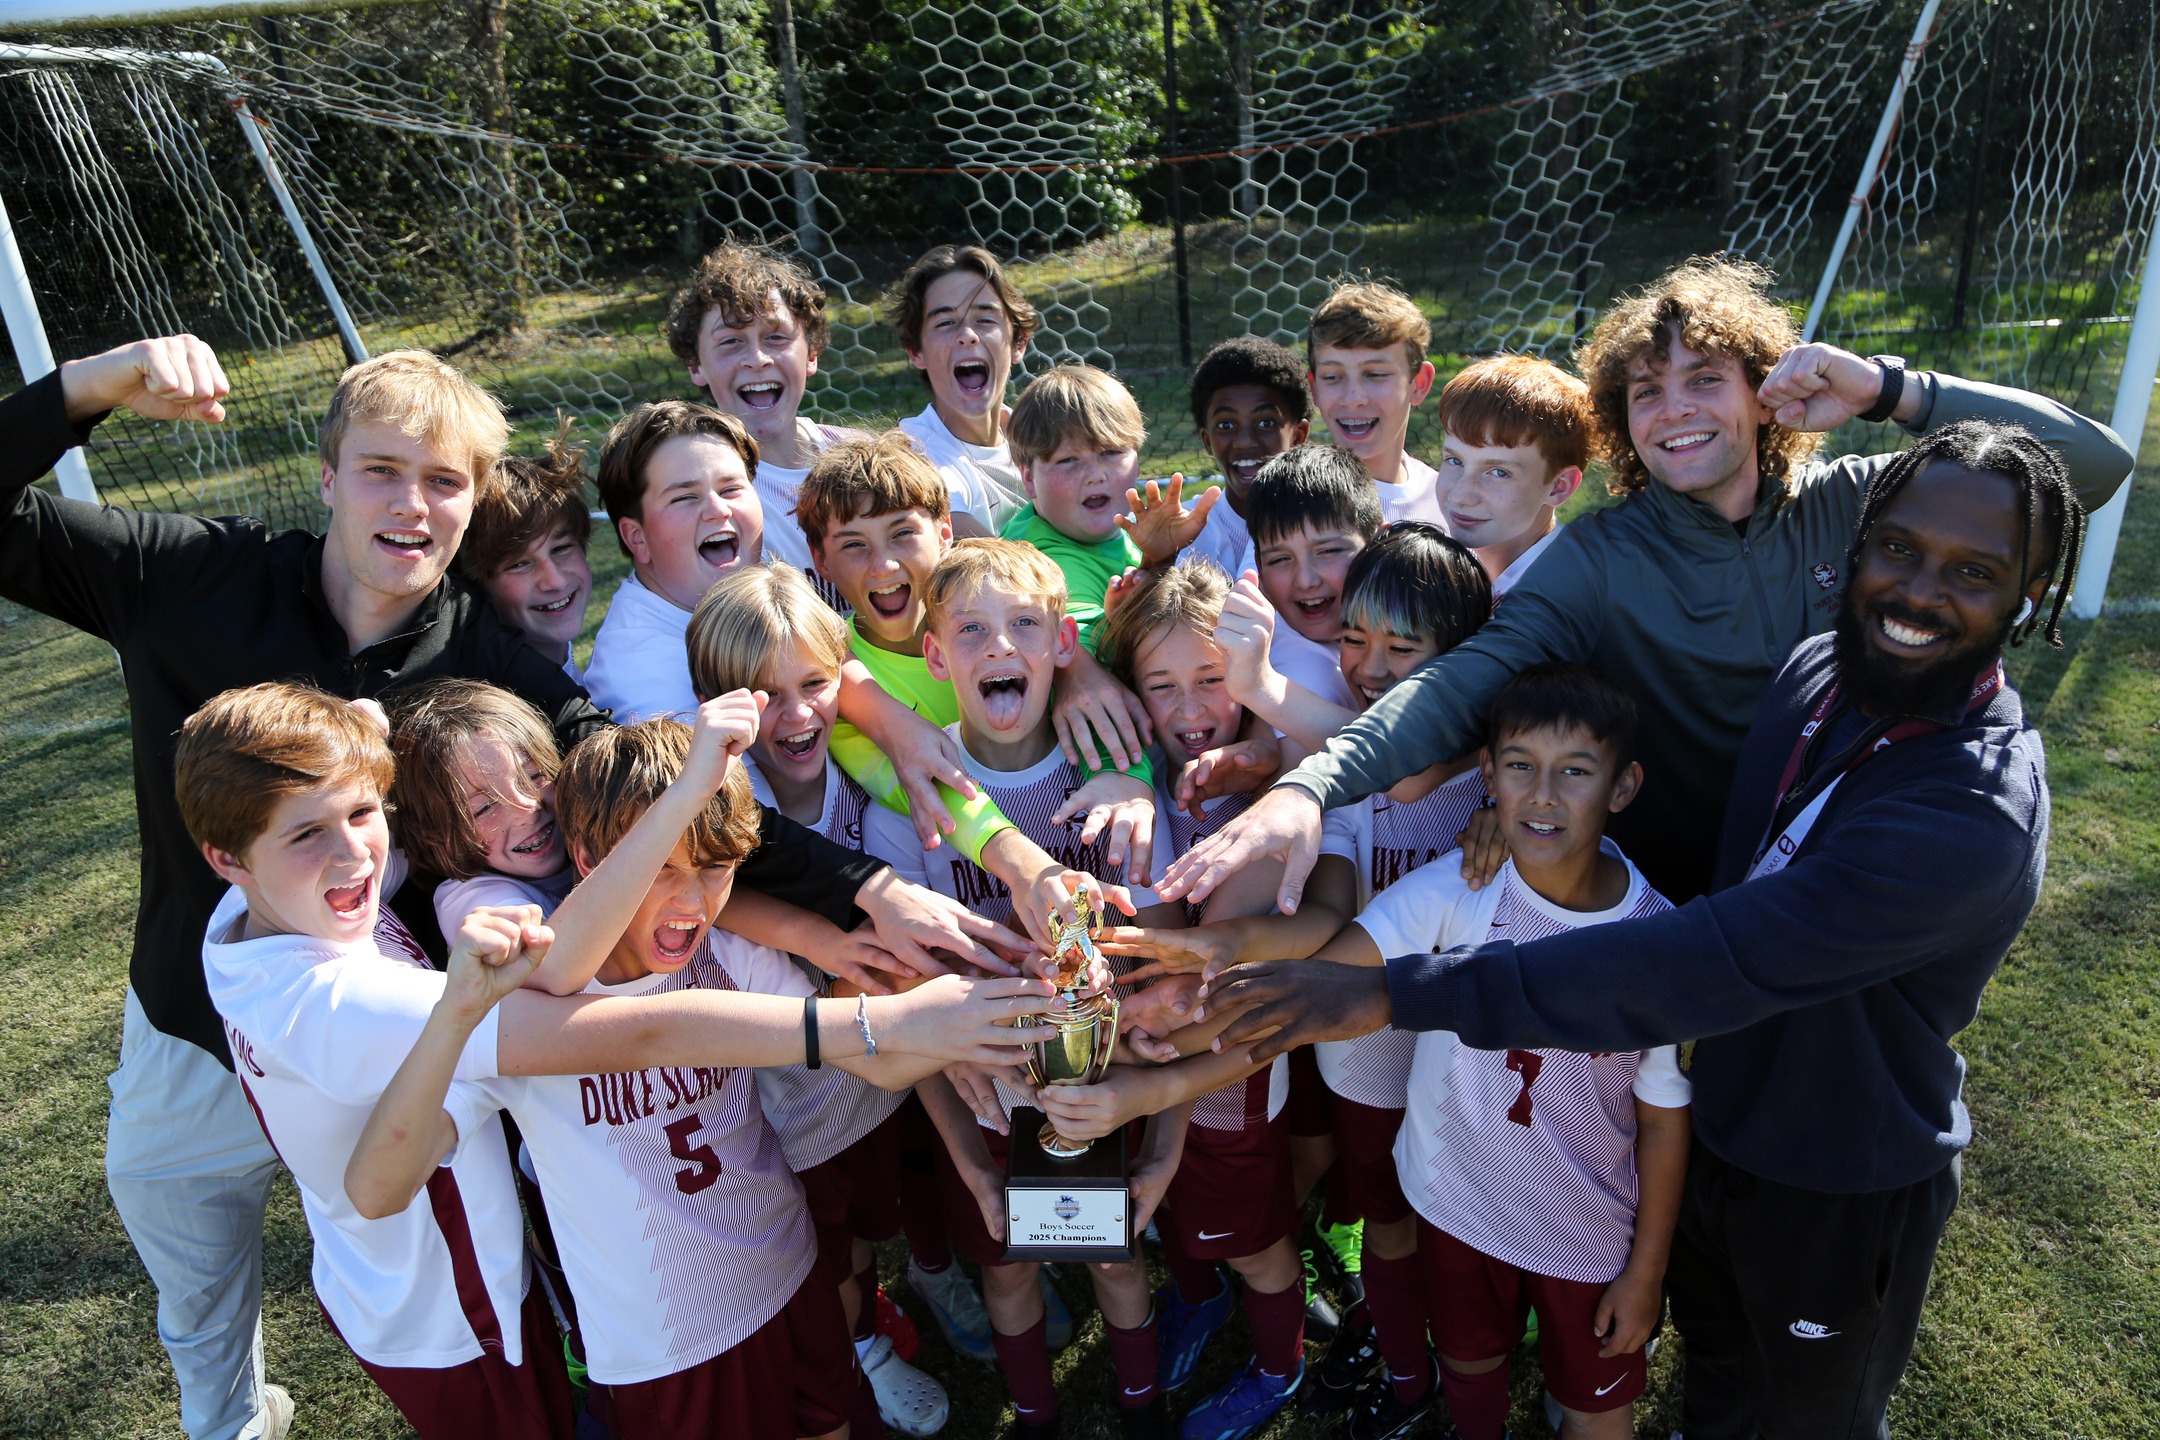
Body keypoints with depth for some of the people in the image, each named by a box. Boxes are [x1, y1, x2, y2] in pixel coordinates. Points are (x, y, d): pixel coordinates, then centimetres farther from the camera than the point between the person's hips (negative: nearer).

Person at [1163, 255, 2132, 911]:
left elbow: (2094, 464, -10)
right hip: (1675, 911, -2)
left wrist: (1887, 391, -24)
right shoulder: (1599, 561, -17)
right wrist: (1310, 786, -48)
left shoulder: (1850, 507, -9)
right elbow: (1468, 678, -32)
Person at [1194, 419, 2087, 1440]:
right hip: (1720, 1124, 6)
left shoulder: (1979, 812, -35)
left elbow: (1709, 966, -43)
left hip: (1842, 1192, -5)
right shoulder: (1816, 672, -10)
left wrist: (1395, 993, -46)